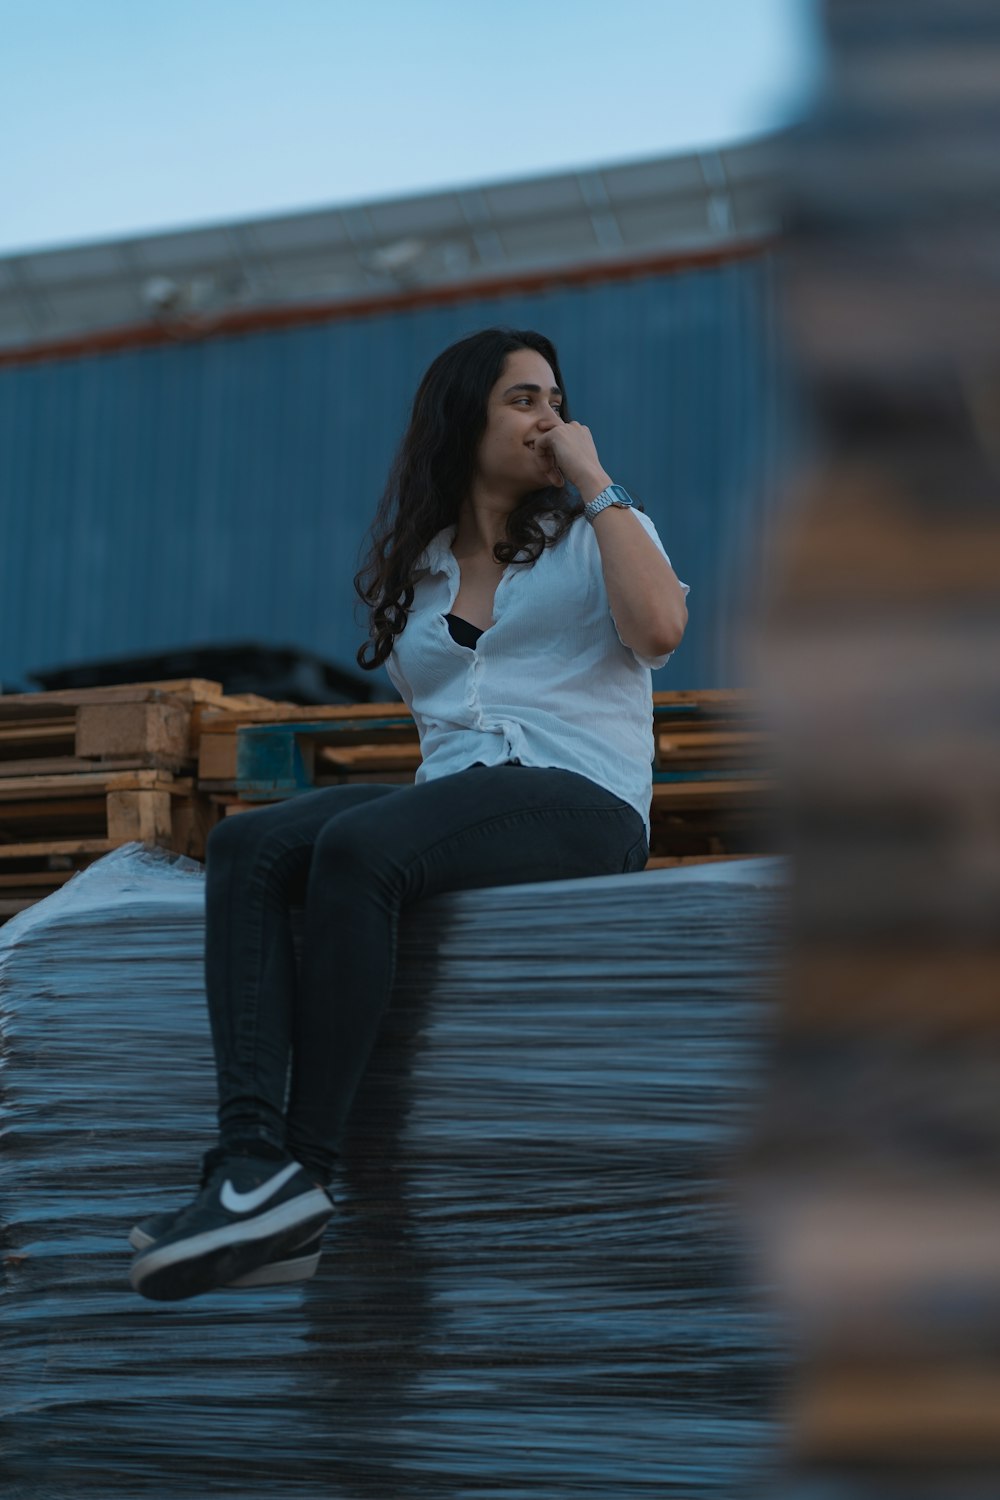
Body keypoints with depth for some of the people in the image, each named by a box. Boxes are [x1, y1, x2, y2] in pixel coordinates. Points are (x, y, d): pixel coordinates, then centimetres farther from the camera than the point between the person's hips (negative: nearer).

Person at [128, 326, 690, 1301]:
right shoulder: (415, 571, 25)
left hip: (582, 803, -5)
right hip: (450, 798, 5)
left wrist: (595, 481, -3)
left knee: (355, 847, -34)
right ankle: (254, 1160, -42)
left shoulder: (594, 534, 13)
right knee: (245, 846, -24)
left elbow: (659, 627, -10)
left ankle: (307, 1171, -36)